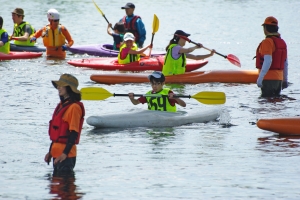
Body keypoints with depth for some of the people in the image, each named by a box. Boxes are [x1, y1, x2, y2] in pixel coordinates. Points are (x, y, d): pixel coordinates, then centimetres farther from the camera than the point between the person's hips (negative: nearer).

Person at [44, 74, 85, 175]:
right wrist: (50, 151, 20)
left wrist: (65, 153, -23)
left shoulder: (74, 107, -14)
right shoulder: (61, 105, 16)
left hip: (66, 154, -10)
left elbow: (74, 133, -19)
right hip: (57, 152, 10)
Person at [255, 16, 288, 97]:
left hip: (269, 78, -8)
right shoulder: (282, 42, 13)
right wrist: (285, 80, 26)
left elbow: (268, 61, -24)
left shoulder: (267, 42, -14)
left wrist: (260, 78, -26)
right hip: (279, 79, 8)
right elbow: (285, 63, 18)